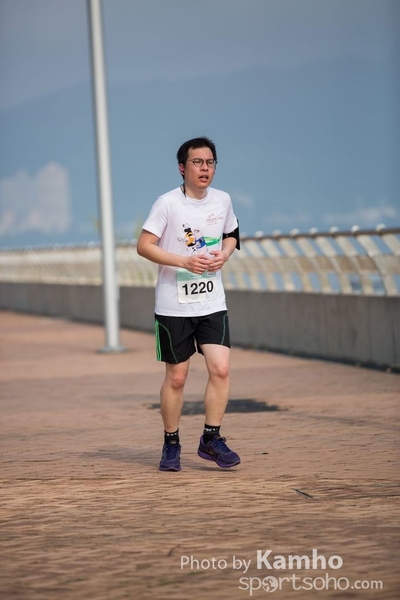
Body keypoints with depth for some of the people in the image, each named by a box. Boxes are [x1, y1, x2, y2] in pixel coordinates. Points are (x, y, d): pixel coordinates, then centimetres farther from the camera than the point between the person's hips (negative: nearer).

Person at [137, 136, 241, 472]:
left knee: (220, 368, -10)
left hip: (212, 302, 3)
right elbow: (144, 245, -12)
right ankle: (171, 444, 18)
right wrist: (184, 261, -22)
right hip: (174, 303, -3)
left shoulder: (223, 201, 4)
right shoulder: (168, 203, -10)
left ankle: (211, 439, 3)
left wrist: (224, 254, -1)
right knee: (176, 377, 3)